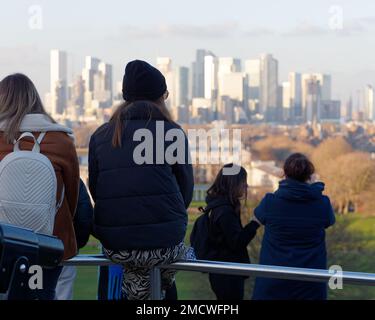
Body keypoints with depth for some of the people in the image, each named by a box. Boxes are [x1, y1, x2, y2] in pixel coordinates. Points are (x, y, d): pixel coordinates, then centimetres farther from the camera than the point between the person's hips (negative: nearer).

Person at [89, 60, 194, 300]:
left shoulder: (100, 136, 8)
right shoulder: (172, 132, -1)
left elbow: (94, 189, 9)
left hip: (113, 245, 3)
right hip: (164, 243, -3)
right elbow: (186, 189, 2)